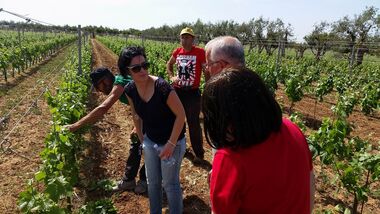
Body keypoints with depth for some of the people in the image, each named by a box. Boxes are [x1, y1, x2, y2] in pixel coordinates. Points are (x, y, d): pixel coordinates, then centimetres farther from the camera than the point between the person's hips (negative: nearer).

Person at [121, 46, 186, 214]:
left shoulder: (161, 87, -29)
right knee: (152, 182, 21)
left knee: (170, 183, 10)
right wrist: (141, 139, 12)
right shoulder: (130, 90, -10)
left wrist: (171, 144, -19)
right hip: (150, 141, 6)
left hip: (172, 142, -6)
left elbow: (181, 114, -22)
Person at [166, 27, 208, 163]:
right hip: (177, 91, 5)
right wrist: (171, 76, 4)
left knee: (194, 124, -2)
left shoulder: (200, 52, -11)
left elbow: (206, 71, -7)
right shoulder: (177, 52, 3)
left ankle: (199, 154, 13)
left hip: (192, 93, -5)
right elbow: (169, 64, 22)